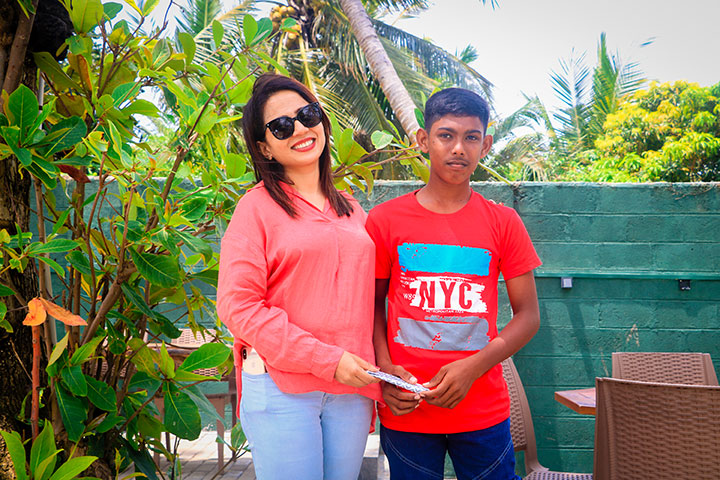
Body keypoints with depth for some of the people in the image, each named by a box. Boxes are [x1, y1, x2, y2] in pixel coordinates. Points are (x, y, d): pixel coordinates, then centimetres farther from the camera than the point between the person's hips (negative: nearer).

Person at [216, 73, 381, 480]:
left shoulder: (350, 209, 13)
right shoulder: (258, 206, -3)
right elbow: (238, 306, -10)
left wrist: (374, 379, 7)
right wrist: (327, 360, -15)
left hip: (351, 389, 5)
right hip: (283, 388, -4)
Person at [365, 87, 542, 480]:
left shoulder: (503, 224, 1)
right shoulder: (385, 220, 0)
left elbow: (528, 315, 2)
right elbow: (372, 304, 7)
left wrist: (472, 367, -11)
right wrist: (384, 369, -9)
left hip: (483, 411, 1)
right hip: (405, 410, 0)